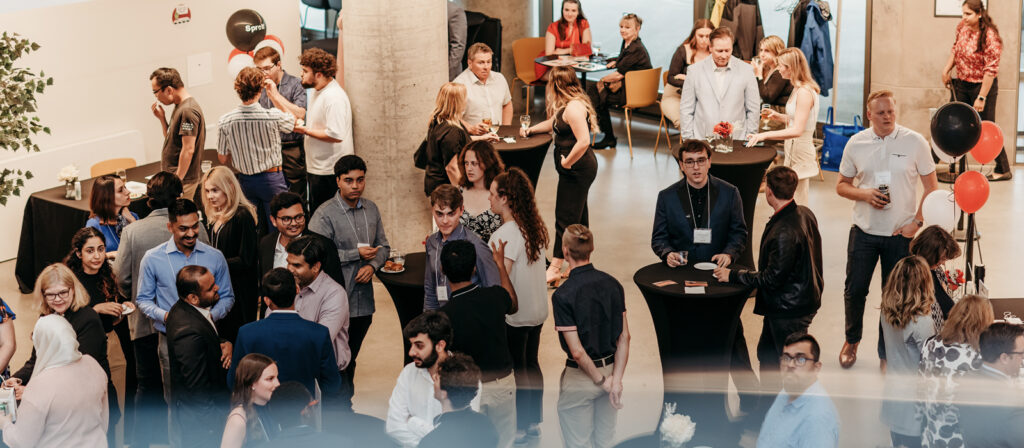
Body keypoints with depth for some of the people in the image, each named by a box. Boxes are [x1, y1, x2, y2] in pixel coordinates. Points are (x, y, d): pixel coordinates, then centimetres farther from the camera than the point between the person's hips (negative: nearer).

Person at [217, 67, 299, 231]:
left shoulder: (225, 121, -10)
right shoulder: (273, 116, -20)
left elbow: (223, 159, 0)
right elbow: (296, 122, 4)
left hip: (245, 180, 3)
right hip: (272, 179, -3)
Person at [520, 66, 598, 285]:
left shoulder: (574, 107, -22)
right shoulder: (566, 105, 11)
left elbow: (583, 141, -30)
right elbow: (554, 122, 33)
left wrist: (567, 162, -20)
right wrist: (531, 130, 36)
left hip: (577, 169, -10)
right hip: (578, 169, 10)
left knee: (565, 218, -6)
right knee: (579, 217, 15)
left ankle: (554, 269, -2)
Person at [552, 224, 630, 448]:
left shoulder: (563, 295, -20)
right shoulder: (612, 284, -2)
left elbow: (577, 351, -21)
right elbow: (624, 337, -3)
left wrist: (601, 380, -9)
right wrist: (616, 379, -6)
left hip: (579, 379, -5)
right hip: (610, 368, 6)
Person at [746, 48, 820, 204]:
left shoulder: (804, 92, -21)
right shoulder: (798, 89, 12)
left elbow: (797, 130, -28)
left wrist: (765, 135, -32)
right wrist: (779, 117, 6)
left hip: (800, 149, -10)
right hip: (793, 150, 10)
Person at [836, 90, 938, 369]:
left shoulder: (915, 142, -5)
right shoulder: (856, 144, 1)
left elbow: (932, 188, -1)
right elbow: (841, 185, 9)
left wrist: (917, 222, -10)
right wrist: (865, 194, -11)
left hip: (901, 233, -2)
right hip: (864, 231, 2)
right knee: (855, 290, 8)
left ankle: (887, 352, 21)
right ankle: (852, 340, 33)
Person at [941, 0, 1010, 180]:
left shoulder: (990, 37, -23)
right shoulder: (962, 27, -3)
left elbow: (990, 70, -22)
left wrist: (981, 97, -22)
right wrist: (947, 69, 3)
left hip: (983, 85, -7)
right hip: (961, 84, 7)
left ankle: (1004, 170, 12)